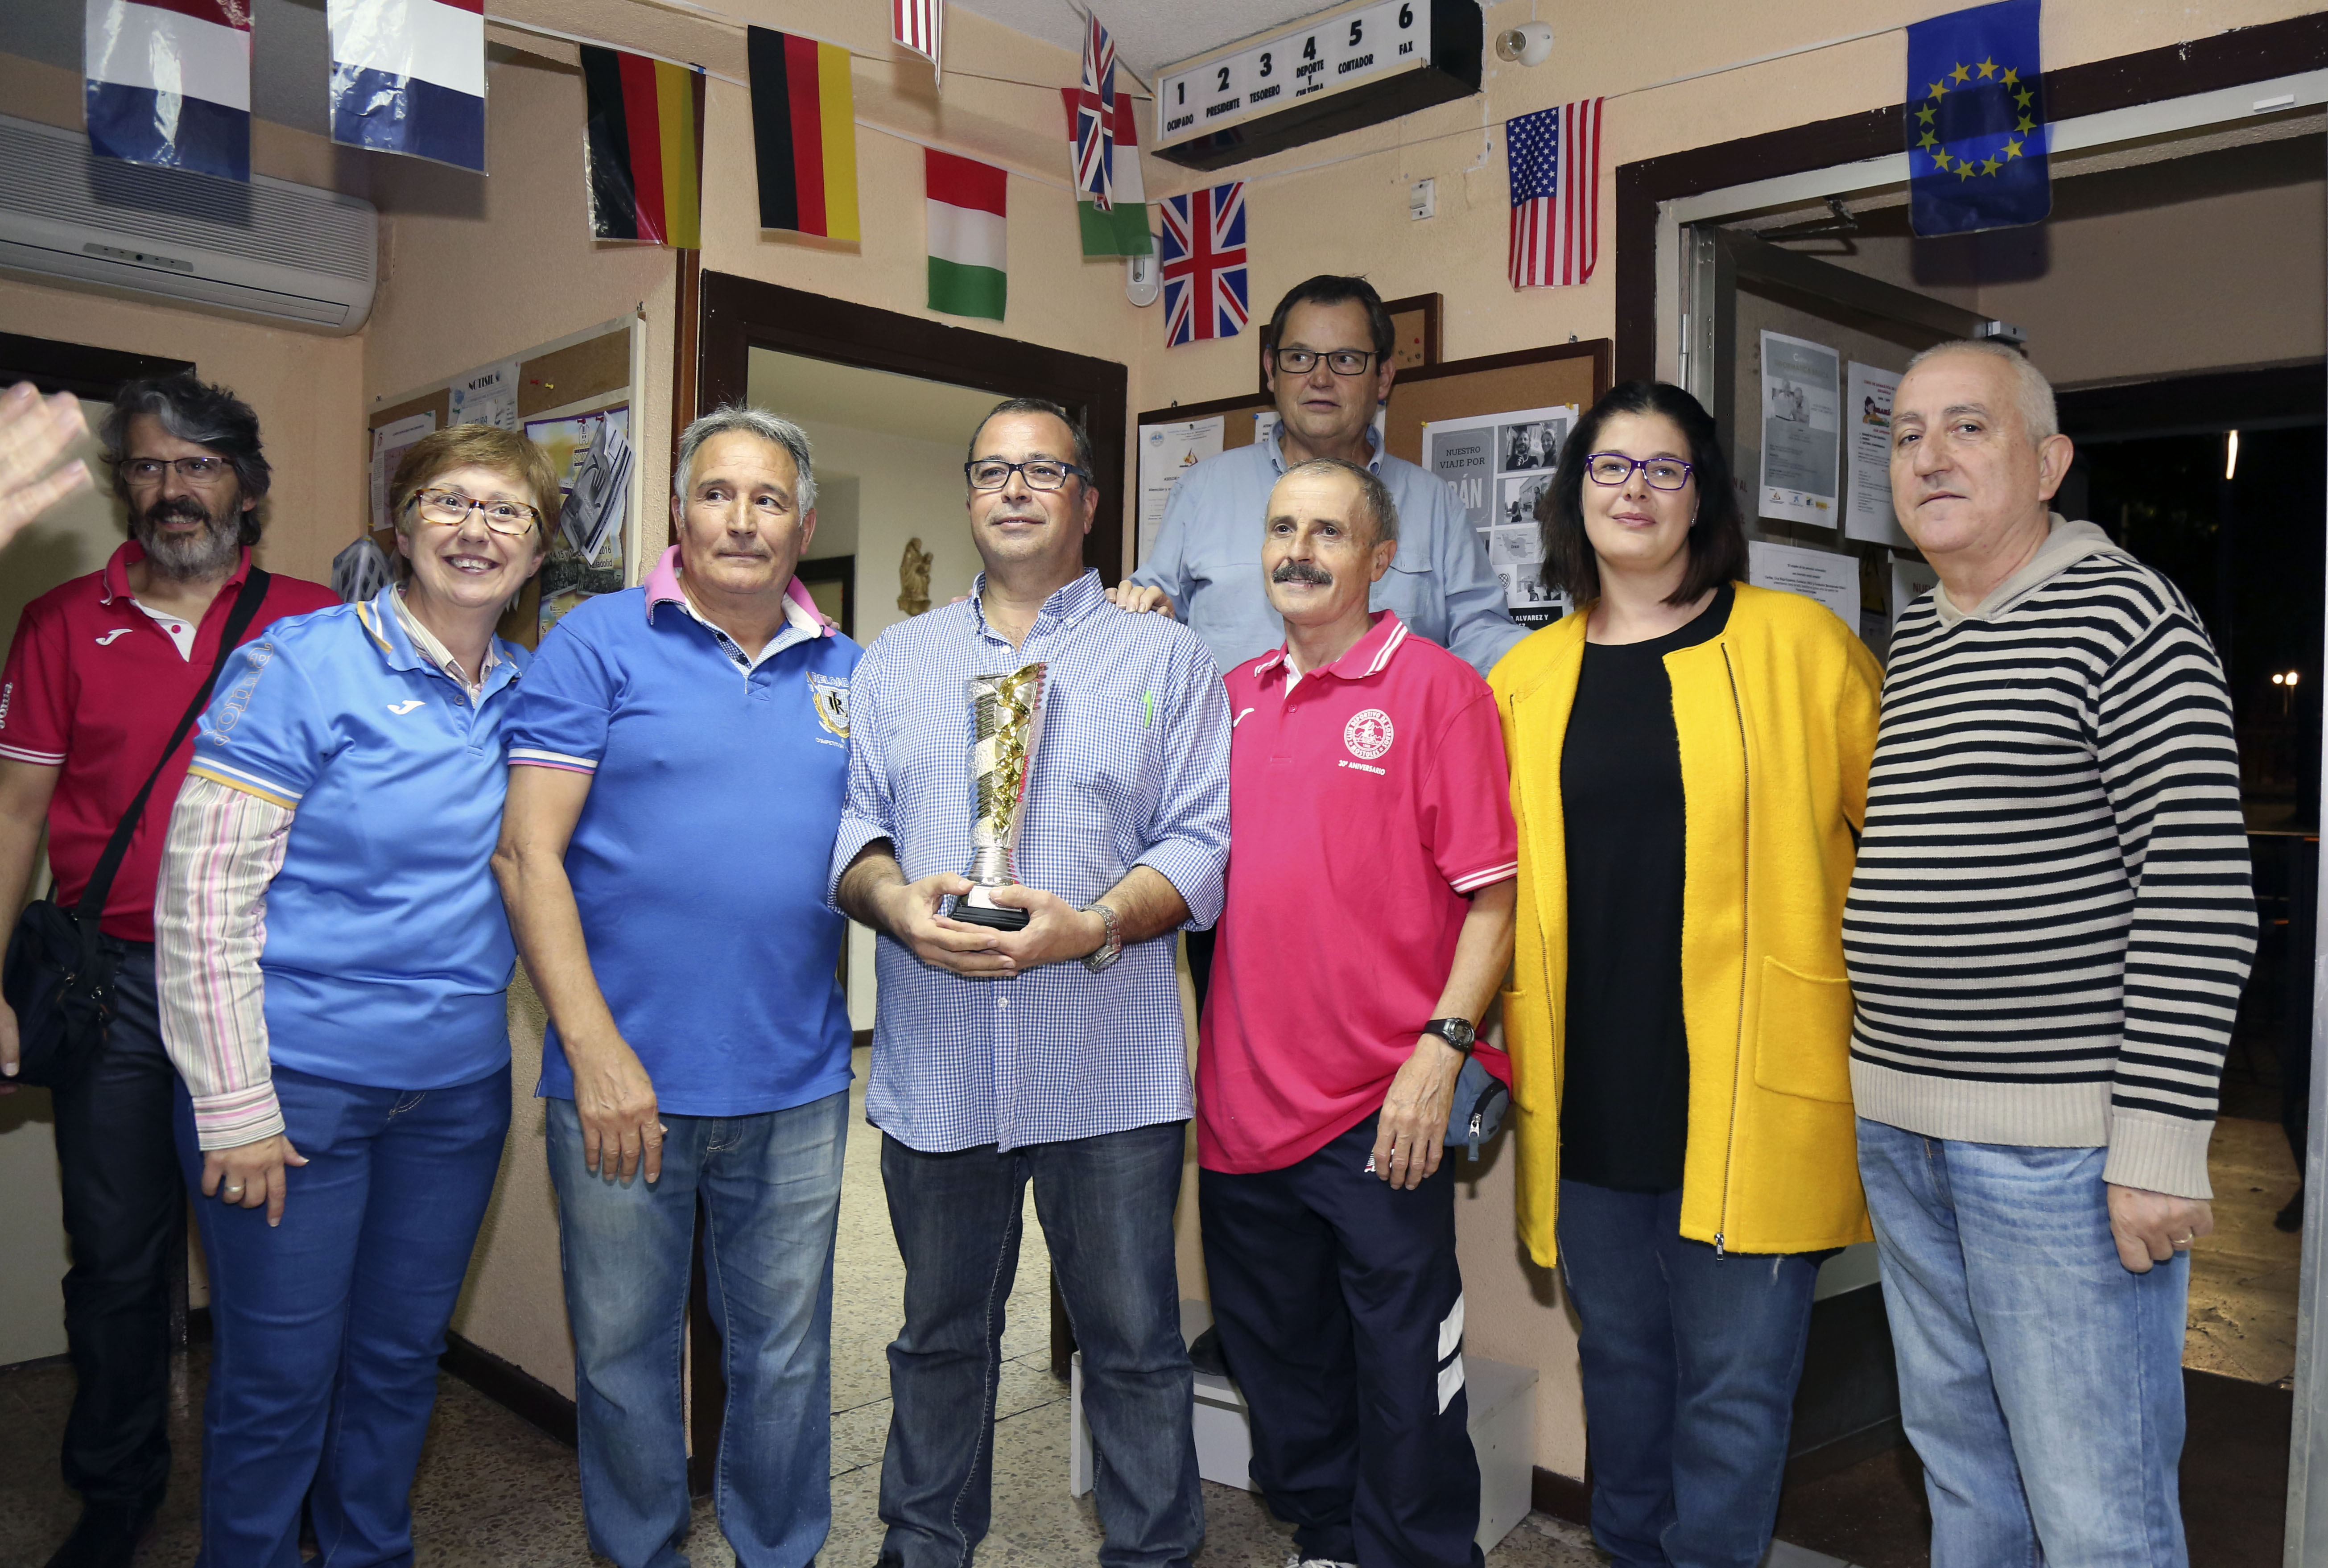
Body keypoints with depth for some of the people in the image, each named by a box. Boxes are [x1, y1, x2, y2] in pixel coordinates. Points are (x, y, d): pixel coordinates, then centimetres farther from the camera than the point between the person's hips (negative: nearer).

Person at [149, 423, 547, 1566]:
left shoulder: (528, 691, 5)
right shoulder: (302, 666, -11)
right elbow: (201, 892, -13)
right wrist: (234, 1107, -14)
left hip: (459, 1089, 5)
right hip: (299, 1086, -5)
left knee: (401, 1359, 18)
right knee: (279, 1382, 8)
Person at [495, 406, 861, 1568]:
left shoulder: (846, 672, 8)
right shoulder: (600, 642, -3)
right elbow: (528, 852, -8)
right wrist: (597, 1051, -14)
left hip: (796, 1085, 3)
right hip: (625, 1076, -2)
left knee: (786, 1356, 15)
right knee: (624, 1352, 13)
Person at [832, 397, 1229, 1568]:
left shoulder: (1164, 656, 4)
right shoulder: (894, 661, 14)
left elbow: (1202, 843, -3)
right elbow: (849, 820, 9)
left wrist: (1093, 925, -18)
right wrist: (896, 901, -12)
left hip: (1111, 1071, -2)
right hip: (936, 1064, 3)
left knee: (1134, 1343, 8)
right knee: (940, 1337, 17)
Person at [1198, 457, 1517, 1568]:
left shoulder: (1436, 687, -6)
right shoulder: (1230, 697, 10)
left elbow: (1492, 893, -9)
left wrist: (1441, 1048, -16)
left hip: (1380, 1110, -5)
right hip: (1242, 1097, 6)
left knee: (1403, 1373, 7)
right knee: (1279, 1359, 20)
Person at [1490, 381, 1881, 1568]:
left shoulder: (1796, 644, 0)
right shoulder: (1525, 679, 9)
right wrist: (1494, 1047, 9)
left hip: (1750, 1094, -3)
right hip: (1589, 1097, 4)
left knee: (1733, 1388, 4)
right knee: (1620, 1366, 17)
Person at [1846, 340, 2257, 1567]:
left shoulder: (2126, 617, -9)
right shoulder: (1906, 646, 13)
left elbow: (2200, 895, -14)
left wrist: (2161, 1141, -18)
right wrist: (1887, 1083, 16)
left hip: (2061, 1145, -7)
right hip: (1900, 1131, 7)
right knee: (1958, 1459, 20)